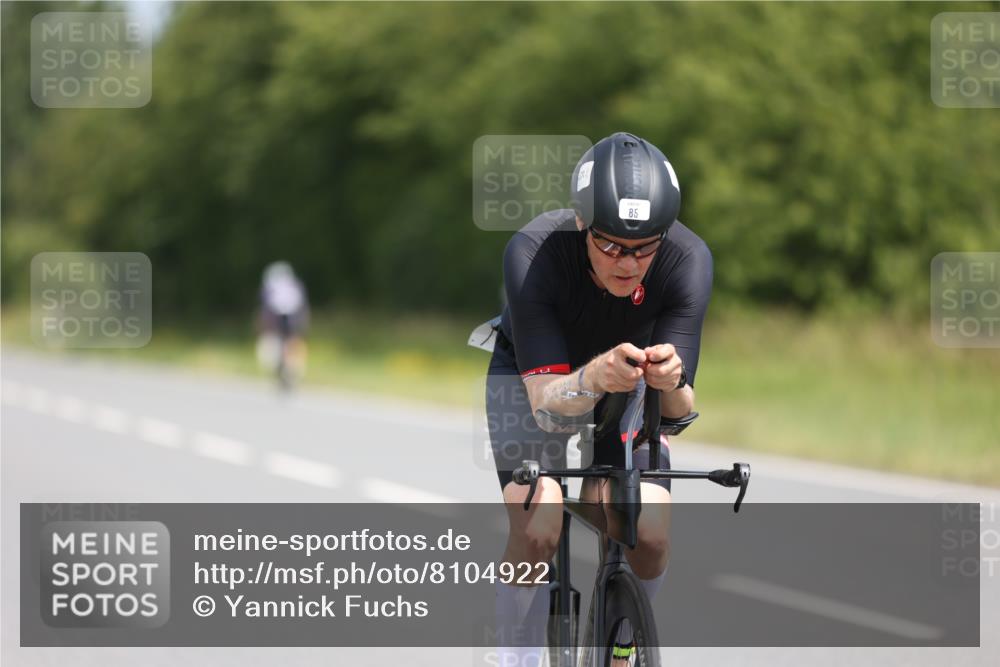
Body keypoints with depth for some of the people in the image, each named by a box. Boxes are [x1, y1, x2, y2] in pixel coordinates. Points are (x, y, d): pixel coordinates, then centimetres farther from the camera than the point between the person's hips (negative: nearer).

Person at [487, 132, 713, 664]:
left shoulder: (687, 261, -32)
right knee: (536, 530, -26)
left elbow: (677, 412, -31)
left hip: (630, 383, 2)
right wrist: (593, 379, -62)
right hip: (534, 373, -2)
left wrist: (671, 384, -55)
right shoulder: (533, 254, -37)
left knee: (650, 539, -19)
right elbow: (546, 399, -40)